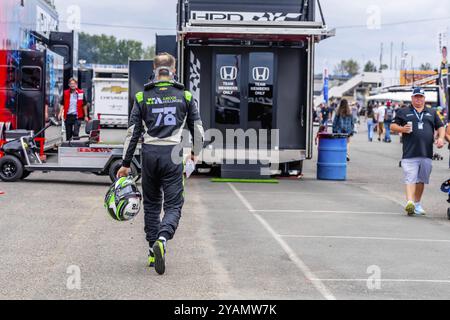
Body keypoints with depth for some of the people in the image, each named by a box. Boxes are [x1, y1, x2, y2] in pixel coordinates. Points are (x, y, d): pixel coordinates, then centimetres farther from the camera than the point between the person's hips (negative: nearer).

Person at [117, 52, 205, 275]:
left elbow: (133, 132, 3)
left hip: (149, 153, 2)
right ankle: (162, 238, -27)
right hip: (173, 155, -1)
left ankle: (153, 252, 16)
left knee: (151, 204, 15)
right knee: (173, 204, 1)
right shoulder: (185, 96, 5)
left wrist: (126, 163, 8)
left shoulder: (143, 97, 5)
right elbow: (198, 130, 7)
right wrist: (195, 153, 25)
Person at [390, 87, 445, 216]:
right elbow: (393, 126, 9)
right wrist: (402, 129, -12)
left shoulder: (432, 113, 20)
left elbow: (440, 127, 22)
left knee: (421, 180, 10)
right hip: (410, 153, -3)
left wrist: (441, 138, 3)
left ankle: (417, 204, 21)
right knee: (410, 179, -14)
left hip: (427, 153, 3)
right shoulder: (403, 112, 11)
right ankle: (410, 202, -24)